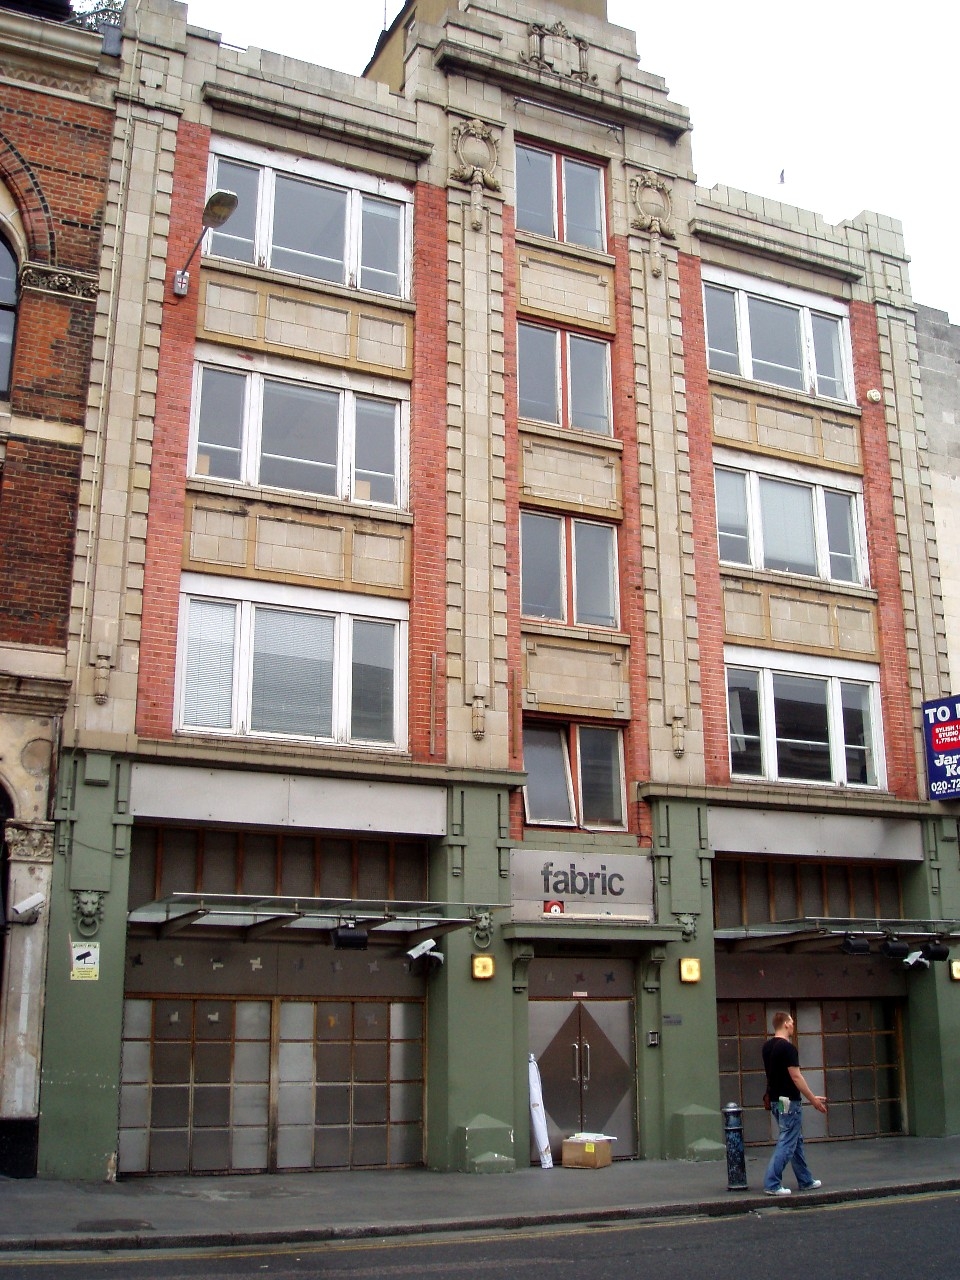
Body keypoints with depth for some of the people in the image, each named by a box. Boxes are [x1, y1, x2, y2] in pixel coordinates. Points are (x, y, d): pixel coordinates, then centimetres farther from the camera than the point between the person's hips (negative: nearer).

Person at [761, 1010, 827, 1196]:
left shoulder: (767, 1047, 11)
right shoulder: (788, 1047, -18)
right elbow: (796, 1077, -20)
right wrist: (814, 1100, -13)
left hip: (775, 1099, 10)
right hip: (789, 1101, -10)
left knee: (797, 1140, 19)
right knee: (787, 1143, -6)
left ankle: (806, 1181, 26)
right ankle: (772, 1184, -8)